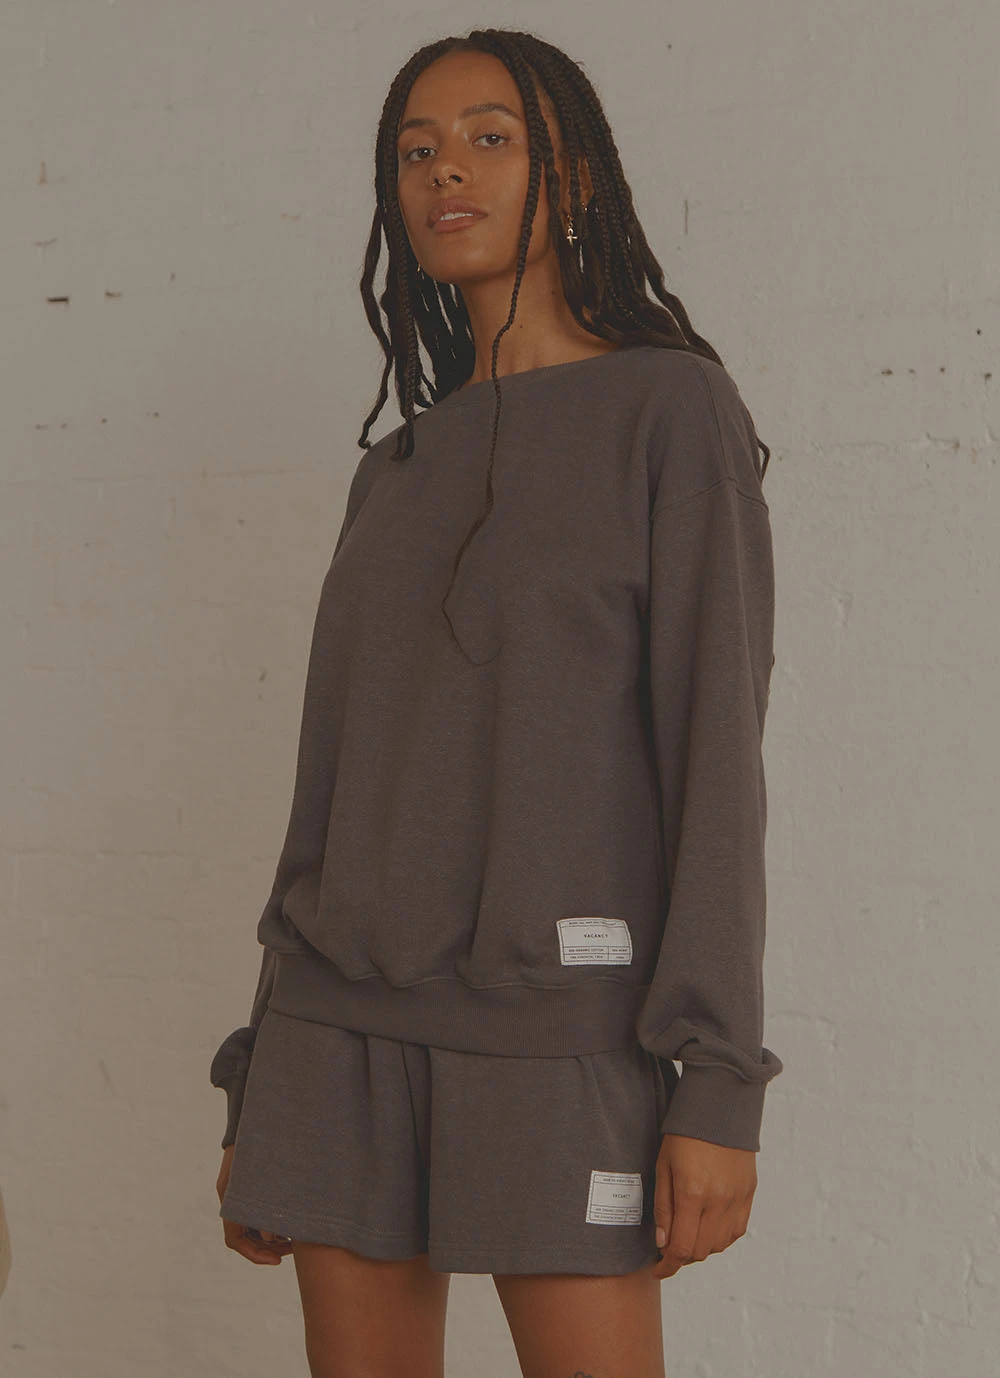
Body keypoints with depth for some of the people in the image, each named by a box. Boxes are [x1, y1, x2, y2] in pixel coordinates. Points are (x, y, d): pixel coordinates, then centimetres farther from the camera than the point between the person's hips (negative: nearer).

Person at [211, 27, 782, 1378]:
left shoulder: (674, 408, 0)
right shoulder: (398, 473, 16)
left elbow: (716, 747, -8)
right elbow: (338, 776, 16)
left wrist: (719, 1085, -15)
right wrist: (258, 1094, 13)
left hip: (562, 1013, -5)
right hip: (345, 1015, 5)